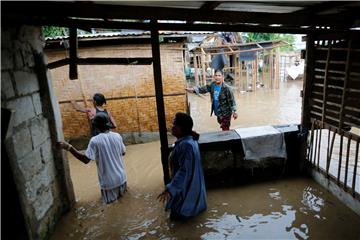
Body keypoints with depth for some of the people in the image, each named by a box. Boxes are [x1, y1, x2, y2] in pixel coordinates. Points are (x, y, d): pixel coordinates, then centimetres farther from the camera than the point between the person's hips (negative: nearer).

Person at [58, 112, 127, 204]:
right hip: (120, 176, 4)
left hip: (108, 181, -4)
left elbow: (85, 159, -20)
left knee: (110, 200, 16)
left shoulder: (95, 140, -18)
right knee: (121, 193, 28)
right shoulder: (117, 136, -6)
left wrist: (68, 147, -19)